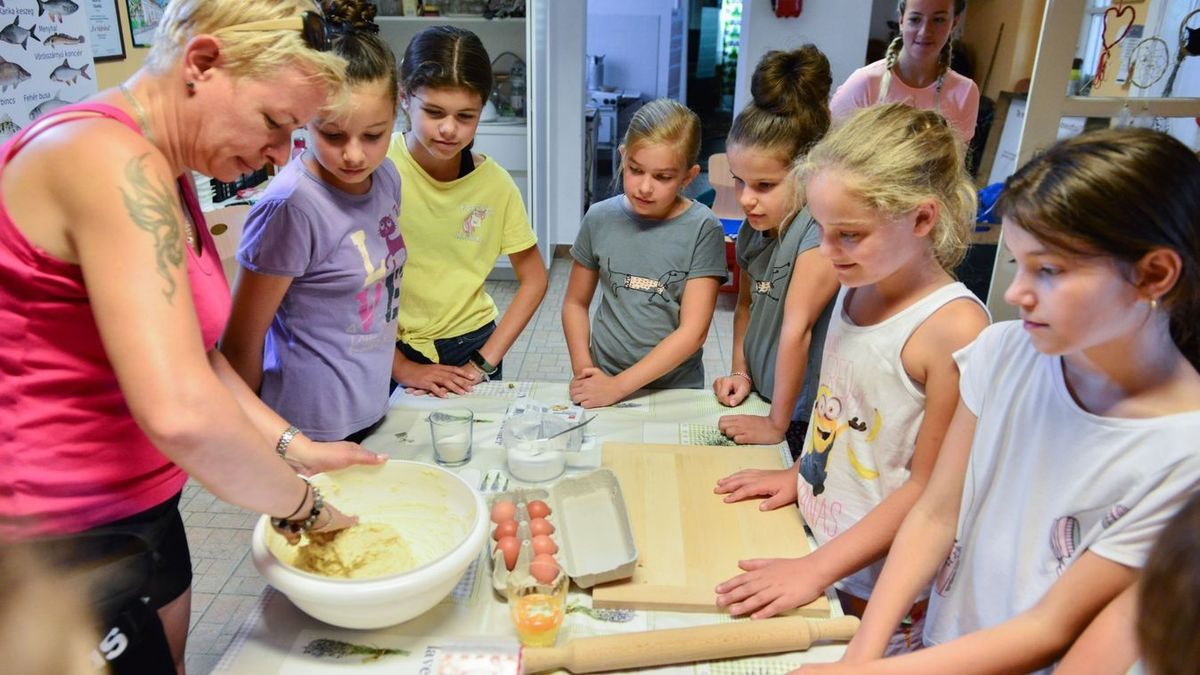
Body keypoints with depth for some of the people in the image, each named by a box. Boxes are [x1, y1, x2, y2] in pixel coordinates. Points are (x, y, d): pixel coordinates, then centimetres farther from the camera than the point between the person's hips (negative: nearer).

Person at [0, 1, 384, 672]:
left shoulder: (167, 176, 6)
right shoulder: (113, 162, -26)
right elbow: (180, 410, -37)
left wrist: (295, 448, 1)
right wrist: (300, 503, -21)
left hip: (143, 513, 9)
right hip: (64, 548, -9)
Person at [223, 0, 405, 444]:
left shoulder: (386, 176, -3)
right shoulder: (292, 207, -23)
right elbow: (241, 345, -14)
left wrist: (401, 368, 13)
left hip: (371, 415, 7)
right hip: (311, 430, -7)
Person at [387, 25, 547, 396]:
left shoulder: (494, 182, -8)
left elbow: (534, 279, 0)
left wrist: (484, 362, -7)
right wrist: (401, 367, -14)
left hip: (470, 346, 2)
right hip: (389, 353, -2)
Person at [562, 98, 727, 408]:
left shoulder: (702, 229, -9)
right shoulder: (600, 218, 0)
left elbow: (693, 332, -12)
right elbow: (575, 302, 10)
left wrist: (618, 386, -15)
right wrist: (583, 370, -5)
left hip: (676, 390, -2)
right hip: (602, 381, 3)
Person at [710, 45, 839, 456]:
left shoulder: (821, 230, -26)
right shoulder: (755, 226, 0)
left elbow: (796, 329, -26)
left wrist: (777, 424, -22)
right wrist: (740, 372, 4)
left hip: (805, 423, -7)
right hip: (762, 404, 7)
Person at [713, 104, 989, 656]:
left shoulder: (954, 328, -25)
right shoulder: (858, 286, -2)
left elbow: (927, 488, -20)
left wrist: (817, 568, -20)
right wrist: (800, 472, 7)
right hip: (811, 547, 7)